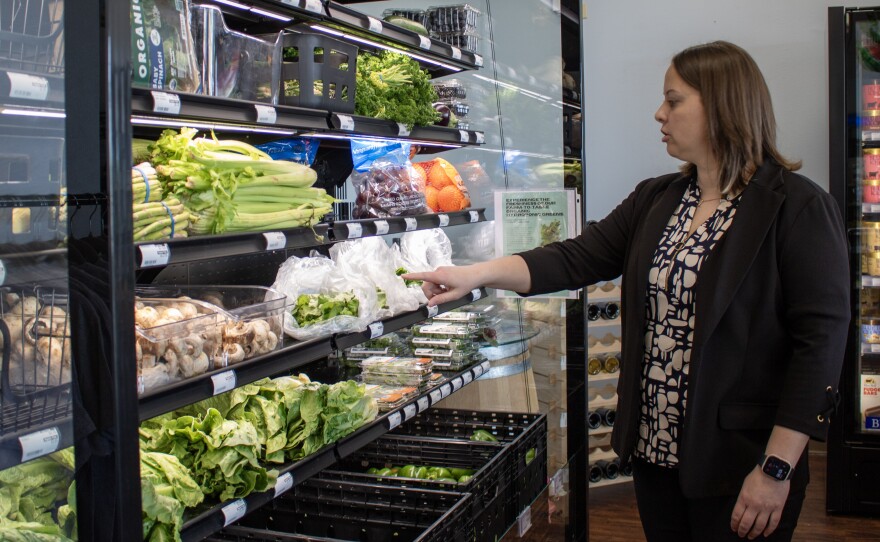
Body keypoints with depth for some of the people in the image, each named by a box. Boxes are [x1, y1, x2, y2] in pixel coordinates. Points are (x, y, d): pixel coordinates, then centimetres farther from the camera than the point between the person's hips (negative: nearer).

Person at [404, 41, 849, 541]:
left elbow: (821, 341, -16)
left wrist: (777, 469, -18)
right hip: (654, 451, 6)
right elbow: (577, 259, 3)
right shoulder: (654, 201, 8)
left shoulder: (798, 208, -12)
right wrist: (476, 274, -10)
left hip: (738, 464, -6)